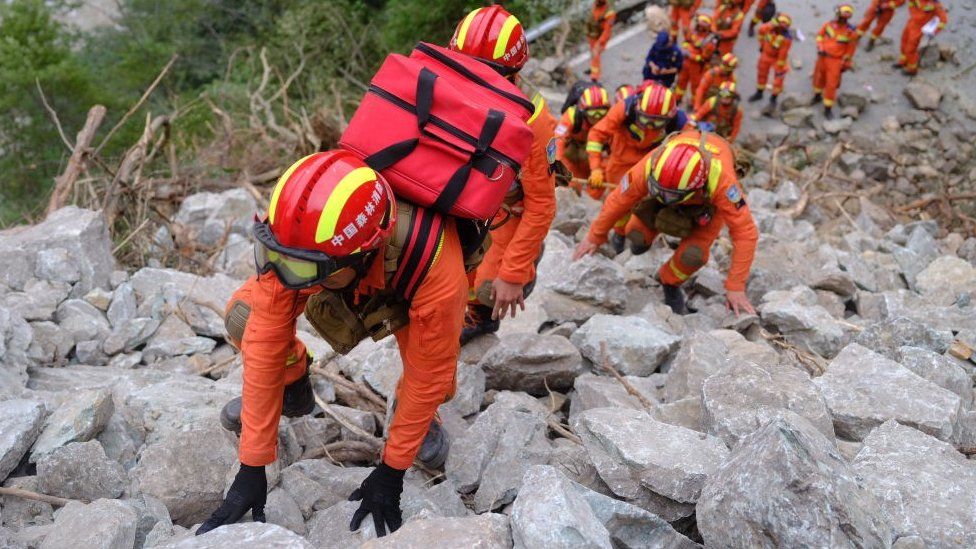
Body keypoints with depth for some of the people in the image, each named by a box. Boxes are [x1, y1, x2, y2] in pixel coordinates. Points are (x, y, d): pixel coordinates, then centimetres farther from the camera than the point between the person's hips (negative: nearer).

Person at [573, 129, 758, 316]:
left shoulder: (720, 179, -47)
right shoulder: (649, 167, -40)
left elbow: (745, 232, -40)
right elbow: (618, 200, -21)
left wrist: (736, 287, -38)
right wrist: (594, 238, -7)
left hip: (710, 199, -2)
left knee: (692, 254, -21)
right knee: (638, 236, -9)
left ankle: (671, 281, 12)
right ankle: (643, 236, 29)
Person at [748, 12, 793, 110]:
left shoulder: (787, 38, -37)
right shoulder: (770, 26, -25)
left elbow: (783, 55, -28)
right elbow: (761, 30, -1)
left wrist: (779, 69, -18)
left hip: (778, 58, -5)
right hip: (766, 54, 5)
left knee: (778, 79, 4)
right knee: (762, 73, 19)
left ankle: (773, 98, 25)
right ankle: (759, 93, 41)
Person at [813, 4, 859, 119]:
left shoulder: (851, 32, -16)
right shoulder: (830, 24, -8)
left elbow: (851, 49, -5)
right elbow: (820, 35, 7)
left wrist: (846, 64, 0)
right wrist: (820, 48, -7)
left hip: (836, 60, -4)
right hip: (823, 56, 4)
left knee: (831, 85, -4)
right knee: (819, 77, 23)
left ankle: (828, 109, 7)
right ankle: (817, 95, 51)